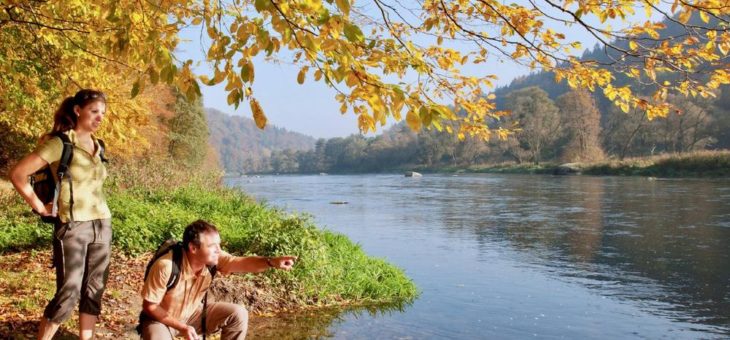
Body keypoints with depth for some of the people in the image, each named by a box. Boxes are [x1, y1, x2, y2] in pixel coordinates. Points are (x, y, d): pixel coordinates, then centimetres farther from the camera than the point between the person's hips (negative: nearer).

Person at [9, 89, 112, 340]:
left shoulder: (97, 146, 10)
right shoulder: (59, 143, -10)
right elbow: (18, 174, -13)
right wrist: (39, 207, -8)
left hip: (101, 225, 7)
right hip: (72, 227, -6)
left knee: (94, 292, 9)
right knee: (68, 295, -5)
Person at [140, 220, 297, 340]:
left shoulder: (214, 259, -19)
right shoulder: (165, 266, -32)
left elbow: (243, 263, -32)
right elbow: (149, 306, -22)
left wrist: (272, 262, -52)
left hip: (192, 314, 5)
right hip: (161, 319, -5)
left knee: (238, 314, -10)